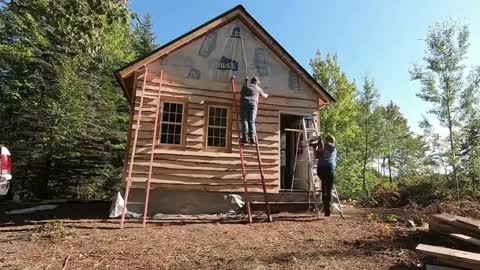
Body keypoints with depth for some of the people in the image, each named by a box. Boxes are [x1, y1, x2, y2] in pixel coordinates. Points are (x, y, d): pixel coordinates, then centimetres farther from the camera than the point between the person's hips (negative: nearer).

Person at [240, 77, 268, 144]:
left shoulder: (245, 86, 18)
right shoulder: (258, 88, 20)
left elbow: (241, 93, 32)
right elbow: (264, 95, 37)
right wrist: (267, 95, 60)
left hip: (244, 103, 0)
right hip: (253, 104, 0)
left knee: (244, 120, -4)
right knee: (252, 121, -2)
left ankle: (245, 136, -16)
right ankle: (252, 137, -15)